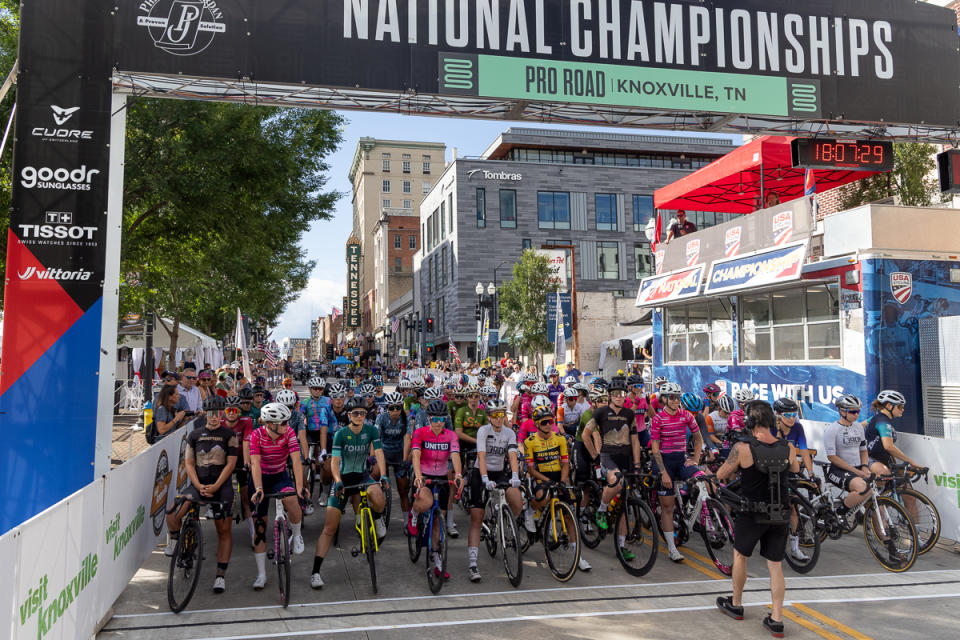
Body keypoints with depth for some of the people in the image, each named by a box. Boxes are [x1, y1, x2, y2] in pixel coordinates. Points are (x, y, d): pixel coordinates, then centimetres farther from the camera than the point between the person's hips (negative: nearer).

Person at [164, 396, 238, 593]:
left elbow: (230, 464, -3)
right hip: (198, 483, 2)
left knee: (223, 530, -3)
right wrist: (199, 486, -10)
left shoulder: (230, 435, 4)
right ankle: (173, 539, 11)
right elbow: (189, 463, 6)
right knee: (173, 513, -22)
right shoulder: (195, 435, 11)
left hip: (221, 486, -1)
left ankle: (221, 575, 6)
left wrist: (215, 486, -13)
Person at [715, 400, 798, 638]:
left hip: (751, 513, -3)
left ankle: (736, 604, 32)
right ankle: (777, 620, 12)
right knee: (776, 566, 11)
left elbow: (720, 475, -7)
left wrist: (734, 473, 14)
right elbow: (796, 470, 15)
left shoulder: (743, 448, -20)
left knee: (740, 556, 18)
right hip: (779, 515, 3)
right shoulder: (788, 448, -7)